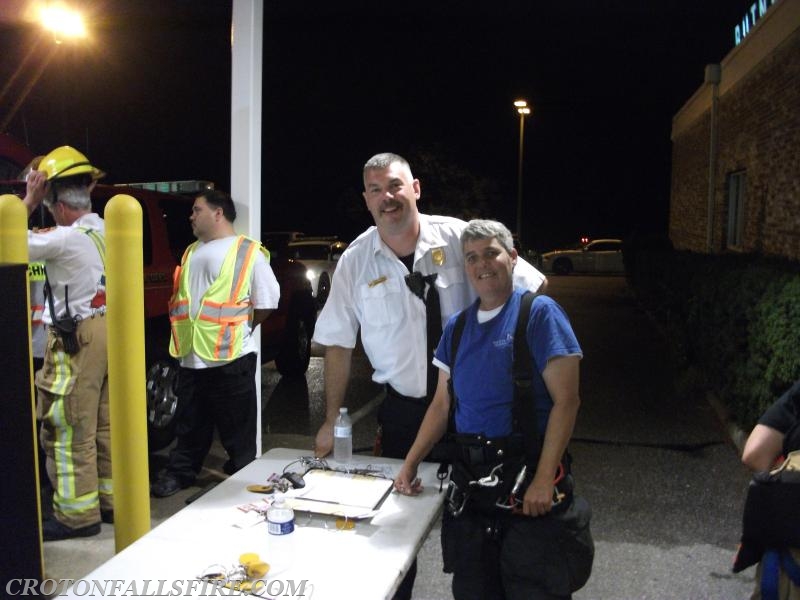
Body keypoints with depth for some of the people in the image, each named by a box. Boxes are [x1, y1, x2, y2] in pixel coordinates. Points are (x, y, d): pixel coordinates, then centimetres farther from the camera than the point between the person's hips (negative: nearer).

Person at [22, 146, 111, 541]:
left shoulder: (66, 238, -16)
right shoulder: (106, 232, 8)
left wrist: (28, 201, -3)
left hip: (78, 339, -8)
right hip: (110, 333, 8)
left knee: (70, 431, 1)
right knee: (106, 426, 15)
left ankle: (78, 514, 9)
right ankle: (112, 501, 25)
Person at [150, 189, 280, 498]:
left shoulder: (248, 252, -6)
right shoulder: (191, 252, 15)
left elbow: (267, 302, -5)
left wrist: (237, 328, 1)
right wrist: (182, 333, 9)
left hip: (231, 358, -6)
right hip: (192, 357, 6)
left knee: (237, 428, 5)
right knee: (190, 424, 19)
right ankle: (180, 473, 34)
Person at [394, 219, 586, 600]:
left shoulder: (539, 313, -8)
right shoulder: (457, 327, 9)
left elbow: (566, 401, -13)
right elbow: (442, 405, 13)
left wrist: (543, 479, -18)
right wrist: (410, 465, 4)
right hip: (467, 475, 5)